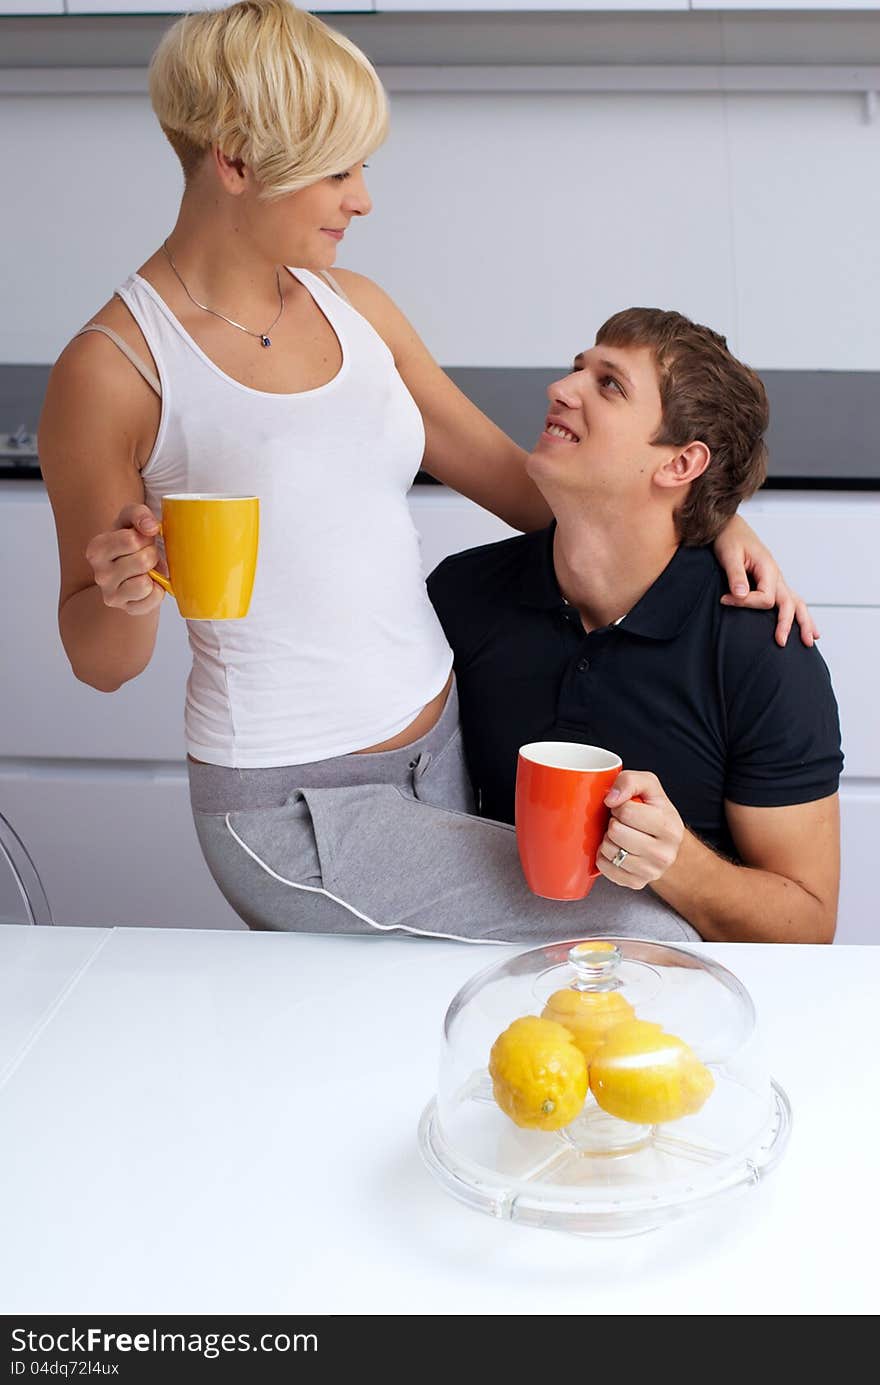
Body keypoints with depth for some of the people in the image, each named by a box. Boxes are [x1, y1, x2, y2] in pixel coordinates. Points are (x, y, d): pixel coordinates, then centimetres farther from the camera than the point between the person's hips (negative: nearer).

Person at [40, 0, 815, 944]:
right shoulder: (113, 368, -13)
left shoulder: (353, 306, 6)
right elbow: (102, 663, -6)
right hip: (295, 807, -6)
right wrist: (125, 596, -29)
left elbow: (507, 473, 12)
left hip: (444, 750, 7)